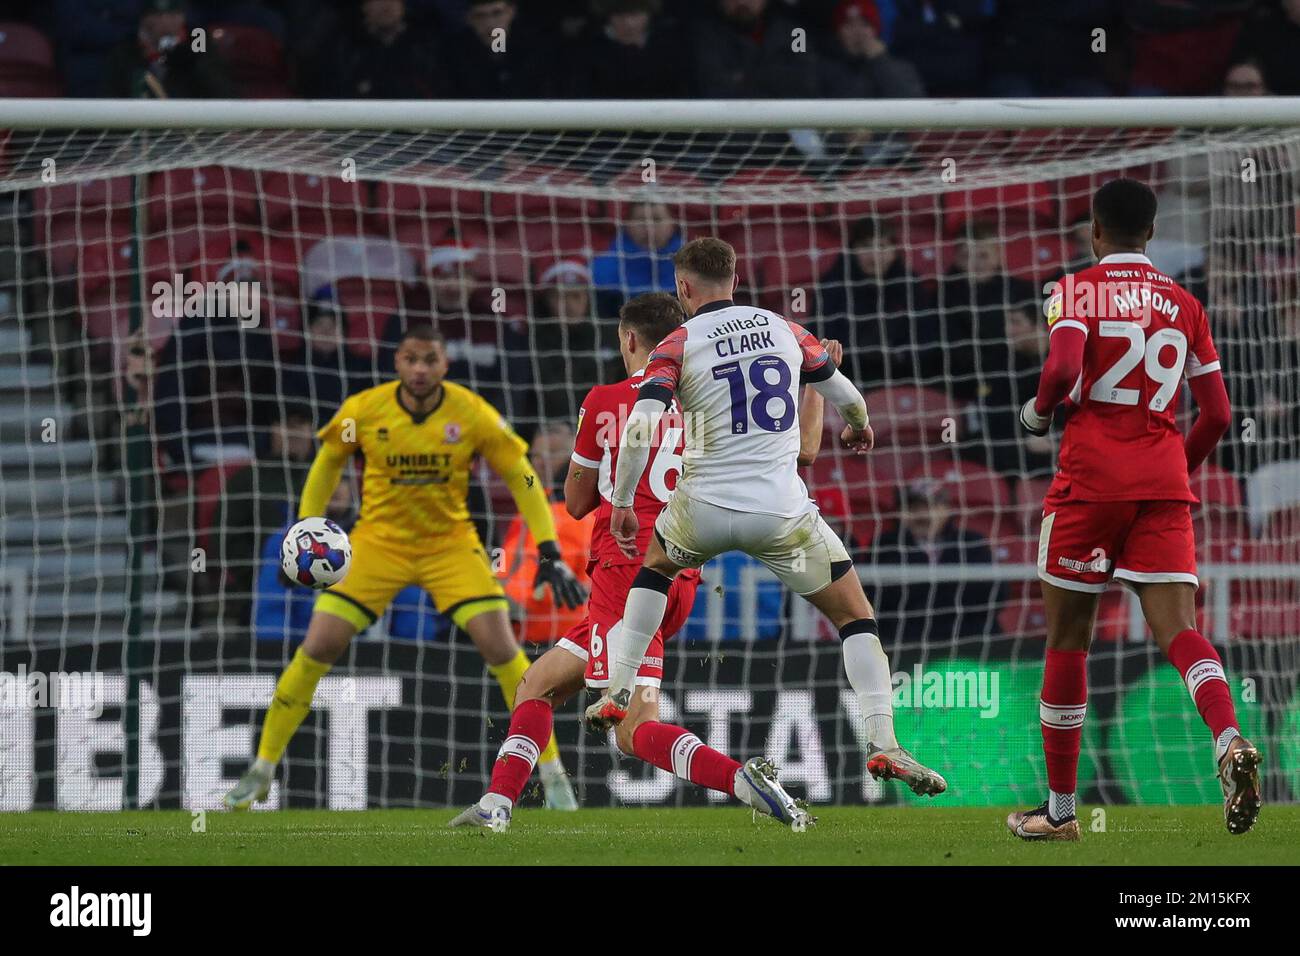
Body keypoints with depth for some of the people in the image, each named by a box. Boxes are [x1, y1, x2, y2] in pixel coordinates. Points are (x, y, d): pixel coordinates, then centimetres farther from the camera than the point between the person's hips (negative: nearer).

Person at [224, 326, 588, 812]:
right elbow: (328, 462, 6)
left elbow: (521, 478, -7)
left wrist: (549, 552, -13)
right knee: (318, 648, -10)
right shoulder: (364, 410, -14)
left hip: (450, 543, 0)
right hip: (379, 541, 1)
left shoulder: (473, 415, -16)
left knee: (500, 648, -14)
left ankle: (552, 774, 0)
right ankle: (261, 770, 5)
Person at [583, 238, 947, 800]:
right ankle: (883, 744, -3)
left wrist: (621, 505, -4)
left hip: (704, 509, 0)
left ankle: (617, 694, 28)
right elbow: (846, 397, 22)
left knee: (655, 565, 34)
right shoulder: (784, 330, 8)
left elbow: (639, 427, -14)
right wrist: (858, 428, 45)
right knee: (855, 615, 12)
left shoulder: (678, 345, -1)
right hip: (781, 510, 0)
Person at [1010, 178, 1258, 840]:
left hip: (1092, 476, -3)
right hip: (1164, 480, 3)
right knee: (1177, 629, -5)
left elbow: (1063, 368, -18)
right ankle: (1229, 740, -36)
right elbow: (1218, 414, 10)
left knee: (1067, 636, 9)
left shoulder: (1078, 290, 0)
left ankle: (1060, 809, 15)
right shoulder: (1183, 303, 13)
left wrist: (1038, 413, 2)